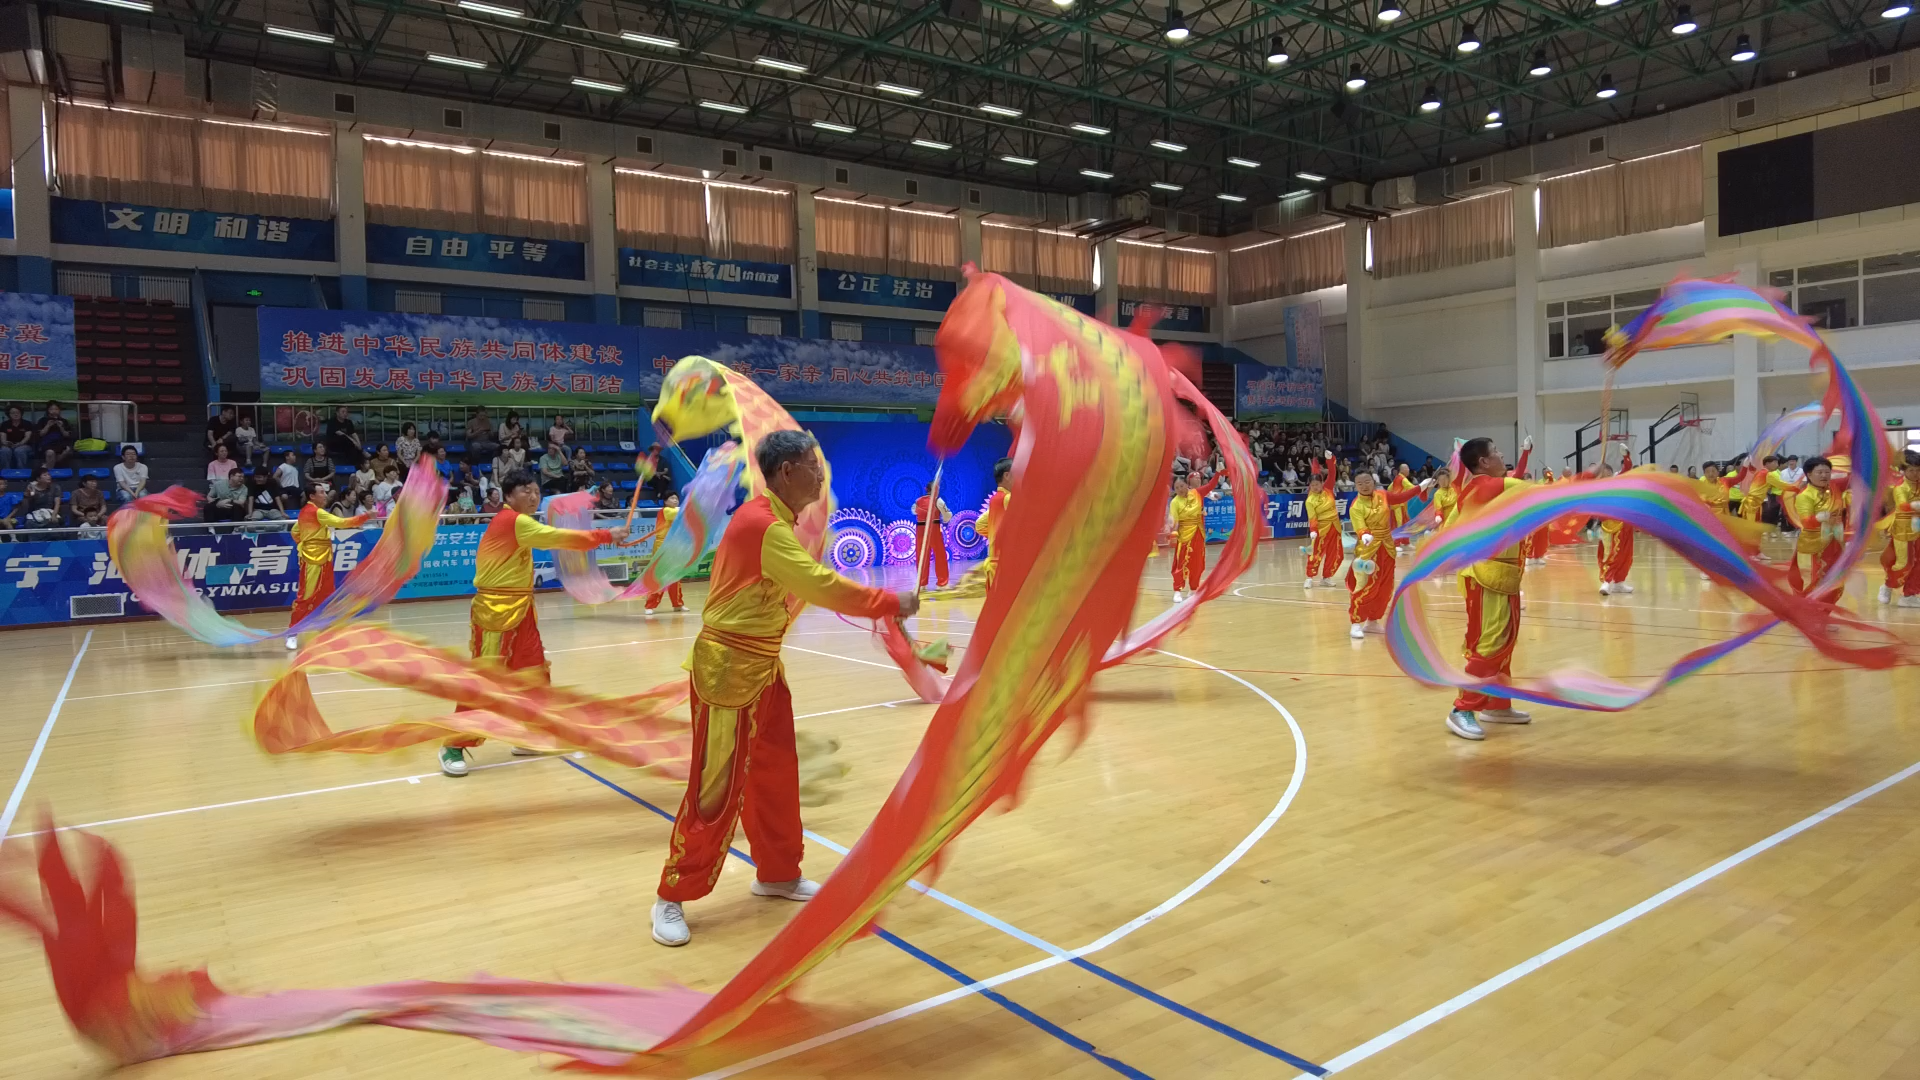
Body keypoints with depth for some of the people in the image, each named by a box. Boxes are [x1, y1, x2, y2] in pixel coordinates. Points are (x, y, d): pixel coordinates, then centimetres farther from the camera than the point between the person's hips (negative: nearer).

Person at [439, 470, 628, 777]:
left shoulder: (518, 523, 14)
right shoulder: (512, 521, -17)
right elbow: (558, 538, -23)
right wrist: (607, 535, -21)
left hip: (518, 609, 10)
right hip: (495, 610, -10)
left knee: (534, 672, 13)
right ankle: (453, 746, 4)